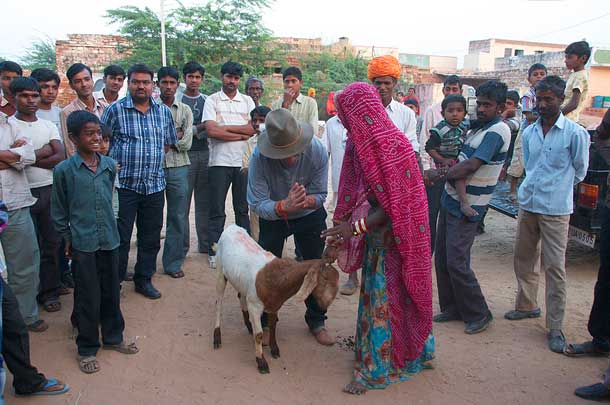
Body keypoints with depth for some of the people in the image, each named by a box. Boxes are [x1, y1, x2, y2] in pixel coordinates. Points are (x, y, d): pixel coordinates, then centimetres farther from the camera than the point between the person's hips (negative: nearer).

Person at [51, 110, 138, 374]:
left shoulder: (109, 165, 3)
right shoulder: (64, 170, -9)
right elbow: (58, 211, 0)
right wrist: (67, 239, 2)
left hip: (109, 239, 4)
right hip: (83, 243, -4)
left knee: (111, 292, 15)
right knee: (88, 297, 5)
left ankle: (113, 337, 33)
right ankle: (87, 349, 21)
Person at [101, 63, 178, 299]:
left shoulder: (164, 112, 8)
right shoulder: (115, 110, -3)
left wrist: (154, 162, 9)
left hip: (155, 185, 4)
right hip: (123, 184, -4)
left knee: (151, 237, 11)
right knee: (120, 238, 3)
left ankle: (144, 280, 26)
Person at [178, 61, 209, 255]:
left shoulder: (207, 100, 14)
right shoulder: (177, 100, 2)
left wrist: (189, 132, -8)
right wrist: (198, 128, -12)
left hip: (205, 154, 4)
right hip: (185, 155, -4)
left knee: (204, 202, 8)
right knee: (183, 203, -2)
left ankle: (205, 245, 16)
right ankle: (182, 247, 6)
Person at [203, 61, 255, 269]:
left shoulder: (247, 101, 12)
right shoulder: (212, 101, 4)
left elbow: (253, 128, -3)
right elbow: (211, 131, -10)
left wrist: (224, 128, -8)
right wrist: (241, 135, -8)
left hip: (243, 161, 2)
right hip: (220, 162, -2)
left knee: (243, 208, 10)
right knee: (217, 211, 3)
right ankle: (214, 251, 11)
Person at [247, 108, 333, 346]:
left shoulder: (317, 150, -30)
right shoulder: (259, 157, -33)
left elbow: (320, 195, -20)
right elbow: (257, 204, -32)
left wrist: (306, 200, -44)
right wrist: (284, 206, -51)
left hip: (310, 215, 1)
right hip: (272, 217, -1)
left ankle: (316, 321, 25)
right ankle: (265, 322, 19)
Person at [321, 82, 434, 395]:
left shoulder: (389, 143, -23)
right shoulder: (362, 143, 4)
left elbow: (395, 204, -24)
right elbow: (354, 194, 6)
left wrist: (356, 227, -26)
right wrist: (339, 234, 5)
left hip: (393, 236, -8)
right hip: (377, 235, 8)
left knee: (384, 298, 2)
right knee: (377, 294, 18)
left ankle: (377, 370, 18)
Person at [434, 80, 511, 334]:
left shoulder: (497, 131, -16)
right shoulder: (479, 126, 13)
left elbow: (469, 166, -22)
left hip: (466, 207, -9)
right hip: (451, 200, 9)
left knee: (456, 263, -6)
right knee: (442, 258, 11)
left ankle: (478, 315, 11)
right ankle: (452, 308, 25)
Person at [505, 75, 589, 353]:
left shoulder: (575, 133, -8)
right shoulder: (528, 132, 8)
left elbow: (579, 172, 4)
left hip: (556, 209, -5)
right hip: (527, 205, 6)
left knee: (554, 267, -4)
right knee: (523, 259, 15)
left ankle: (555, 328, 5)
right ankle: (527, 305, 34)